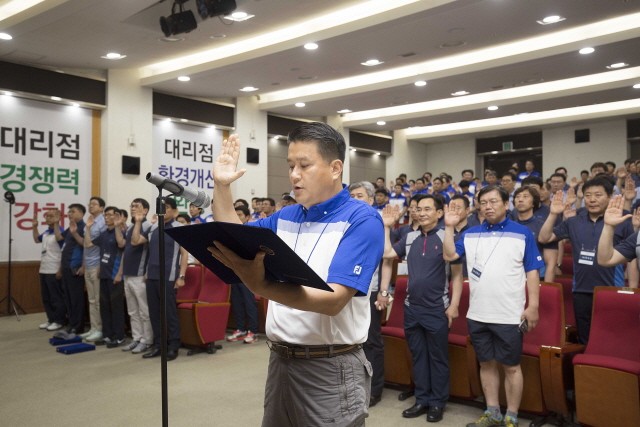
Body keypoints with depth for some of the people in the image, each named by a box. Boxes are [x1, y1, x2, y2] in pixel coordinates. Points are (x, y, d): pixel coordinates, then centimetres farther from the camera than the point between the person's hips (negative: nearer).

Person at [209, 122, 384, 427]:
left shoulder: (361, 219, -14)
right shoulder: (285, 217, 6)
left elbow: (334, 300, -24)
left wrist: (261, 285, -37)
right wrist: (222, 185, 6)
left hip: (331, 368, -6)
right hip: (280, 359, 6)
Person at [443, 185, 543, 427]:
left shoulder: (522, 234, -1)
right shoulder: (470, 234, 8)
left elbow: (532, 272, -3)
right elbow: (449, 255, -2)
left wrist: (533, 306, -8)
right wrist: (449, 227, -8)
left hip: (509, 315, -3)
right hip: (477, 314, 4)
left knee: (511, 366, 5)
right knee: (486, 364, 13)